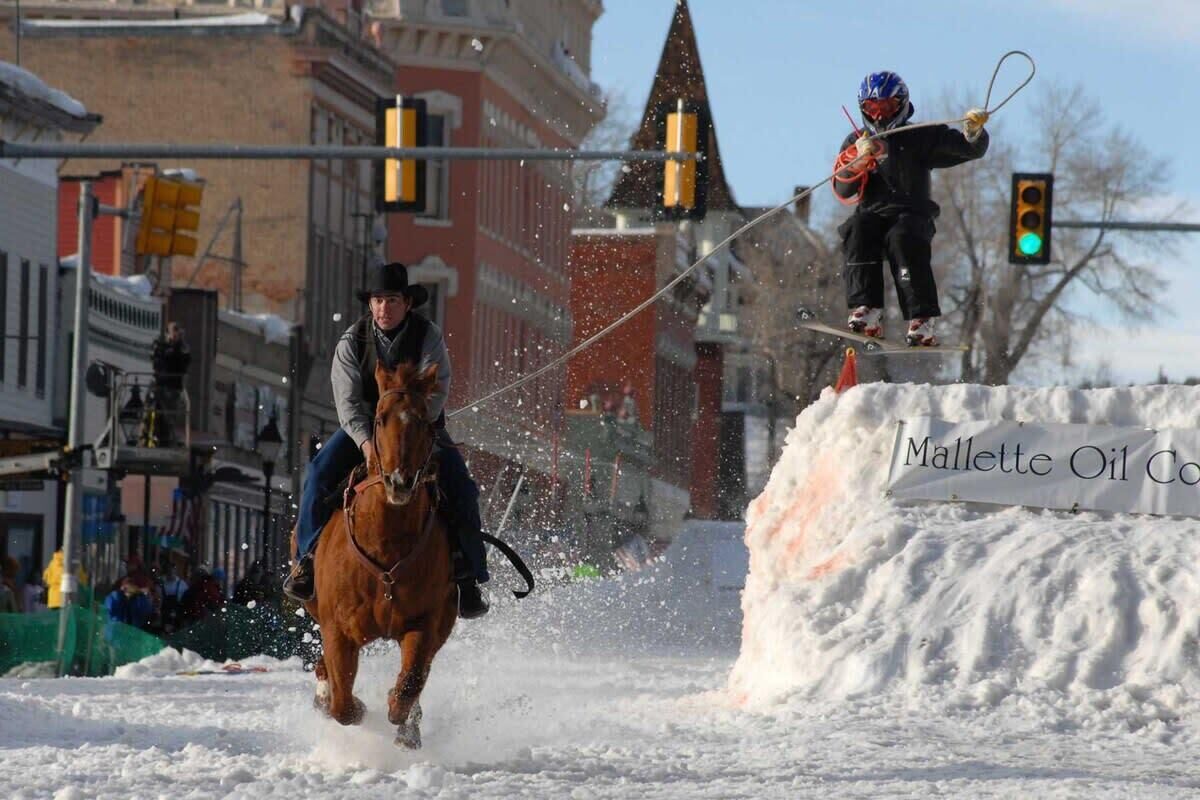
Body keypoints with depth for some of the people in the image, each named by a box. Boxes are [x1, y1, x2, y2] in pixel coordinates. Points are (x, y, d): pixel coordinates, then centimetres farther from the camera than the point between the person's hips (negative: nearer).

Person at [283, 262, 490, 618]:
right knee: (321, 471, -24)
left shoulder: (428, 335, -11)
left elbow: (436, 391, -19)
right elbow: (348, 401, -15)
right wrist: (365, 441, -33)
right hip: (364, 426, 1)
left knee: (461, 489, -20)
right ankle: (308, 558, -18)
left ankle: (468, 578, -12)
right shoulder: (352, 342, -8)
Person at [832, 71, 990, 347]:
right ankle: (867, 311, -37)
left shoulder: (921, 138, 12)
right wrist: (859, 158, -12)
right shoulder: (855, 143, 18)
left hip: (911, 214, -2)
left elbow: (969, 148, 6)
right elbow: (843, 191, 5)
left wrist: (974, 130, -17)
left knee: (902, 238, -35)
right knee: (857, 232, -31)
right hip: (871, 214, 2)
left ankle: (921, 320, -38)